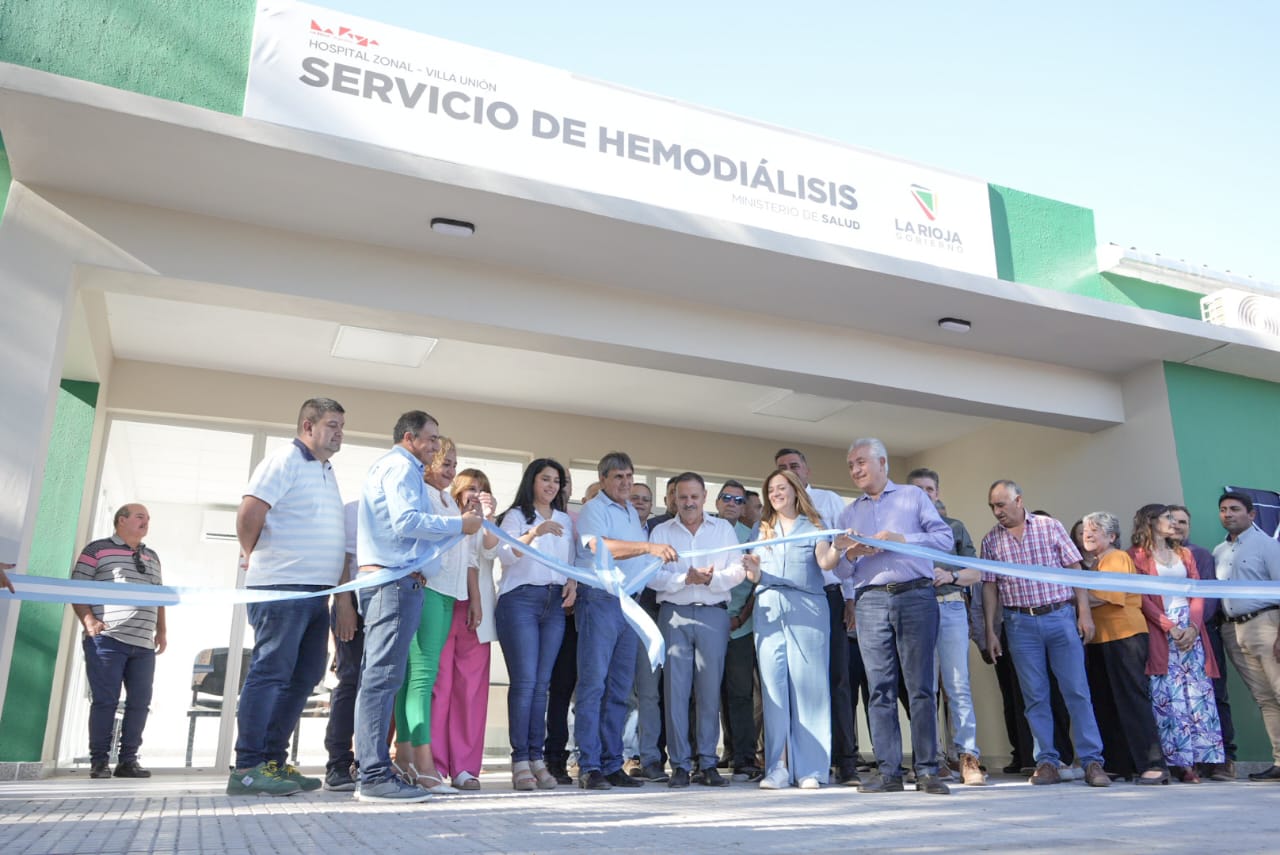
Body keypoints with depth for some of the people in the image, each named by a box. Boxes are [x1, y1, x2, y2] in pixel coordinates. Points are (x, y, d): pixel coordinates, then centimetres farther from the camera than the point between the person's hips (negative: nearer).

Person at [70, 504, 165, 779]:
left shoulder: (152, 557, 22)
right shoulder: (97, 549, 4)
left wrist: (161, 631, 18)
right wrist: (89, 621, -15)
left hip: (143, 643, 6)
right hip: (107, 640, -6)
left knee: (140, 702, 3)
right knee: (105, 701, -4)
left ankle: (128, 760, 10)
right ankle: (98, 761, 5)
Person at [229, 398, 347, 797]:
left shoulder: (326, 471, 21)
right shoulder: (286, 459, -7)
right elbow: (250, 511, -17)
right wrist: (253, 555, -3)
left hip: (316, 590, 9)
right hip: (282, 586, -9)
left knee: (304, 676, 10)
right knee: (270, 673, -6)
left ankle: (273, 760, 18)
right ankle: (247, 769, -1)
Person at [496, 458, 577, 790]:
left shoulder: (565, 520, 20)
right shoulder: (516, 516, 4)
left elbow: (572, 560, 21)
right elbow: (504, 555, -10)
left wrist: (573, 582, 1)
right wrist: (533, 533, -25)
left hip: (555, 603, 5)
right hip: (520, 599, -4)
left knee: (542, 683, 2)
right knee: (524, 681, -10)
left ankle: (536, 758, 5)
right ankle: (520, 760, -5)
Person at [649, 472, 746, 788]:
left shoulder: (723, 529, 13)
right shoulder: (661, 532, 12)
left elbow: (738, 569, 3)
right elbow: (652, 575, 0)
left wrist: (712, 578, -14)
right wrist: (686, 578, -13)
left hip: (713, 614, 0)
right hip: (674, 614, 0)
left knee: (710, 689, 1)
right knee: (676, 688, -3)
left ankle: (707, 764, 8)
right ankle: (680, 765, 3)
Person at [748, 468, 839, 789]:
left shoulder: (813, 525, 11)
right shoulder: (763, 529, 21)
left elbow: (825, 562, -6)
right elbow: (755, 575, 15)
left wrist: (838, 547, -27)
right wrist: (751, 569, -8)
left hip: (807, 607, -3)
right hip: (769, 608, 3)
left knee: (808, 685, -5)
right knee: (773, 687, -3)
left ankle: (810, 768, 0)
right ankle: (777, 768, 0)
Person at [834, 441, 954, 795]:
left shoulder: (913, 496, 11)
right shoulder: (849, 513, 20)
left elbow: (945, 538, 1)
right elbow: (841, 570, 17)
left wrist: (901, 539, -10)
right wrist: (851, 554, -5)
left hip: (916, 596, -3)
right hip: (871, 602, 3)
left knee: (922, 687, -3)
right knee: (880, 689, 0)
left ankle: (927, 770, 2)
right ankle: (888, 771, 4)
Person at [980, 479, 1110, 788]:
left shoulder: (1050, 526, 2)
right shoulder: (991, 540, 6)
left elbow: (1075, 569, 1)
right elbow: (990, 587, 7)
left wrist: (1084, 612, -6)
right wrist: (990, 630, 3)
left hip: (1061, 616, -1)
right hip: (1021, 623, 2)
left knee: (1077, 691, -1)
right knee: (1034, 696, 4)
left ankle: (1092, 761, 6)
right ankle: (1047, 762, 12)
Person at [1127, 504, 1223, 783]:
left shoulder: (1184, 554, 18)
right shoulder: (1137, 556, 3)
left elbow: (1197, 593, 10)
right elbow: (1142, 598, -4)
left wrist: (1193, 627, -6)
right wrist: (1171, 628, -13)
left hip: (1190, 630, 4)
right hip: (1160, 632, -4)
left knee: (1198, 694, -1)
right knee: (1168, 697, -6)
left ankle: (1197, 758, 1)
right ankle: (1179, 762, -3)